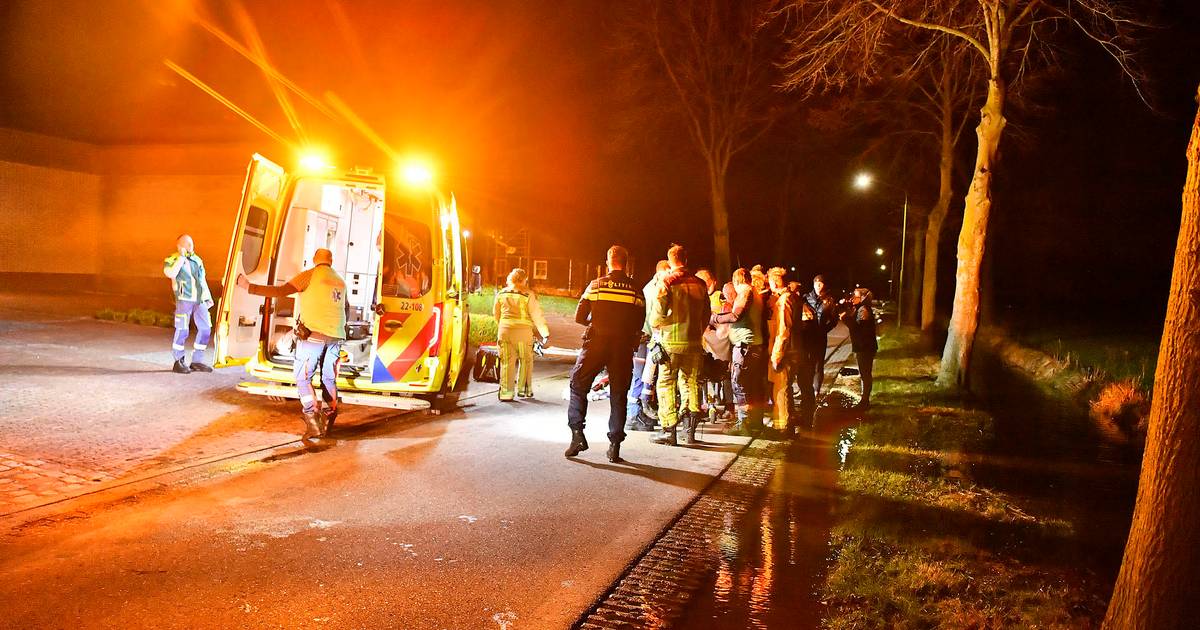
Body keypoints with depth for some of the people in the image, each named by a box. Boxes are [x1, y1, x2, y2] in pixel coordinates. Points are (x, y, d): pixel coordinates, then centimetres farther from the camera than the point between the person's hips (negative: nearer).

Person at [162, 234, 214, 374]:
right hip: (184, 300, -6)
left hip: (200, 300, 6)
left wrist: (208, 298, 19)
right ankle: (179, 362, 8)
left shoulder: (197, 260, 17)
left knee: (205, 329, 2)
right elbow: (171, 274, -21)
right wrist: (181, 256, -14)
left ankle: (196, 361, 11)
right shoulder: (172, 260, 0)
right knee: (182, 331, -5)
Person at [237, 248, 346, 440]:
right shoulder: (340, 282, 17)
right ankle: (328, 422, 19)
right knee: (329, 379, 15)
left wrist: (249, 287, -7)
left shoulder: (311, 274, -1)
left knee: (303, 378, 2)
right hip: (335, 336, 5)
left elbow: (281, 291, -9)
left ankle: (313, 423, -8)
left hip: (313, 334, -5)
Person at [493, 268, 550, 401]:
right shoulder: (528, 295, -3)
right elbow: (536, 315, -2)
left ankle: (506, 392, 2)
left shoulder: (501, 294, 9)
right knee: (525, 361, 13)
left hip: (504, 330, 3)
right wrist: (545, 334, 4)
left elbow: (496, 313, 18)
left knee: (507, 362, 6)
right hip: (523, 331, -3)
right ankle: (523, 389, 17)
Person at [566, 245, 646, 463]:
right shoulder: (636, 290, 3)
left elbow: (579, 317, 0)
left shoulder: (596, 285, 0)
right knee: (618, 395, 9)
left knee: (578, 386, 11)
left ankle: (577, 433, -3)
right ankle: (615, 446, 8)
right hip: (623, 347, 1)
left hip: (596, 343, -1)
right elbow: (639, 324, 3)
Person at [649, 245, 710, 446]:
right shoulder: (699, 284, 5)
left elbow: (657, 315, -10)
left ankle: (669, 430, 3)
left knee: (666, 384, 4)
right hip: (694, 343, 4)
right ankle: (690, 429, 13)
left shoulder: (667, 282, -8)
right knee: (691, 383, 13)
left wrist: (656, 325, 11)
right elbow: (706, 315, 9)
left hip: (671, 341, -4)